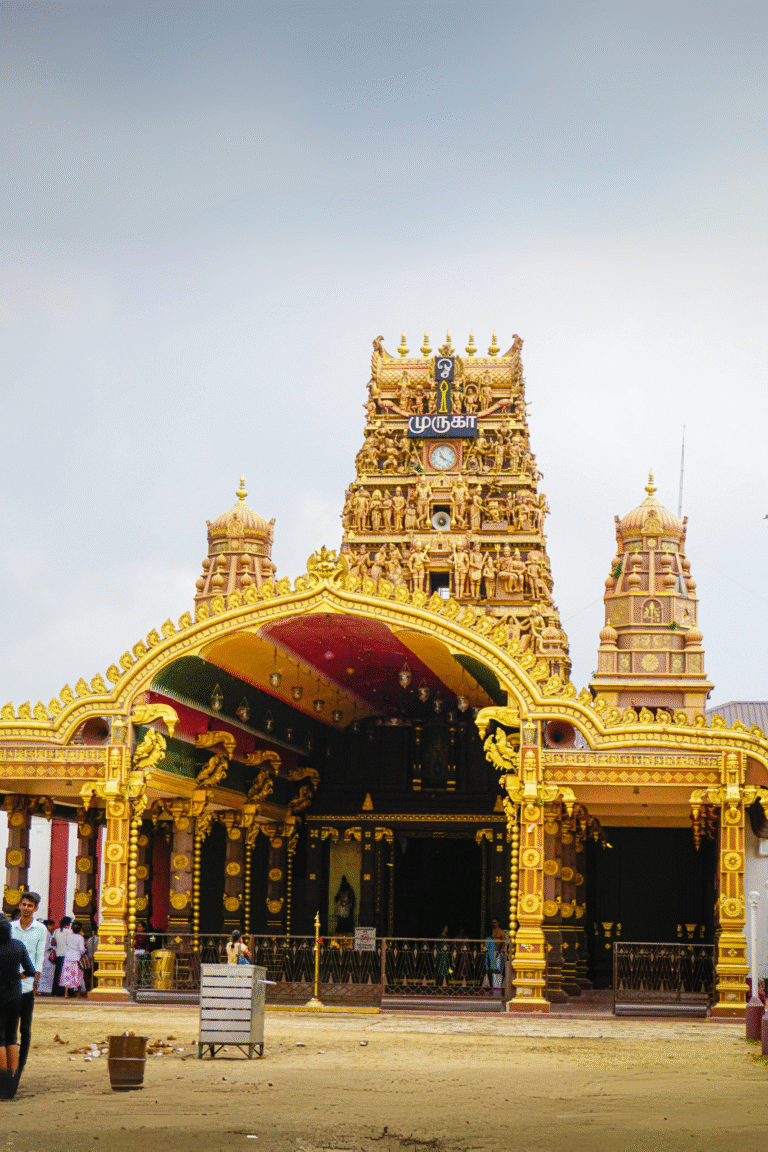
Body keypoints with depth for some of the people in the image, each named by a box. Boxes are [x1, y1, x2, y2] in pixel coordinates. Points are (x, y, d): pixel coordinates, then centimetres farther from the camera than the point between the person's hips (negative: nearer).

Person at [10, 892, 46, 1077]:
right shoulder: (10, 927, 8)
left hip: (27, 984, -2)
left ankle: (20, 1065, 11)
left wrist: (36, 981, -8)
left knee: (25, 1027, 3)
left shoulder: (40, 929, 3)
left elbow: (39, 956, 1)